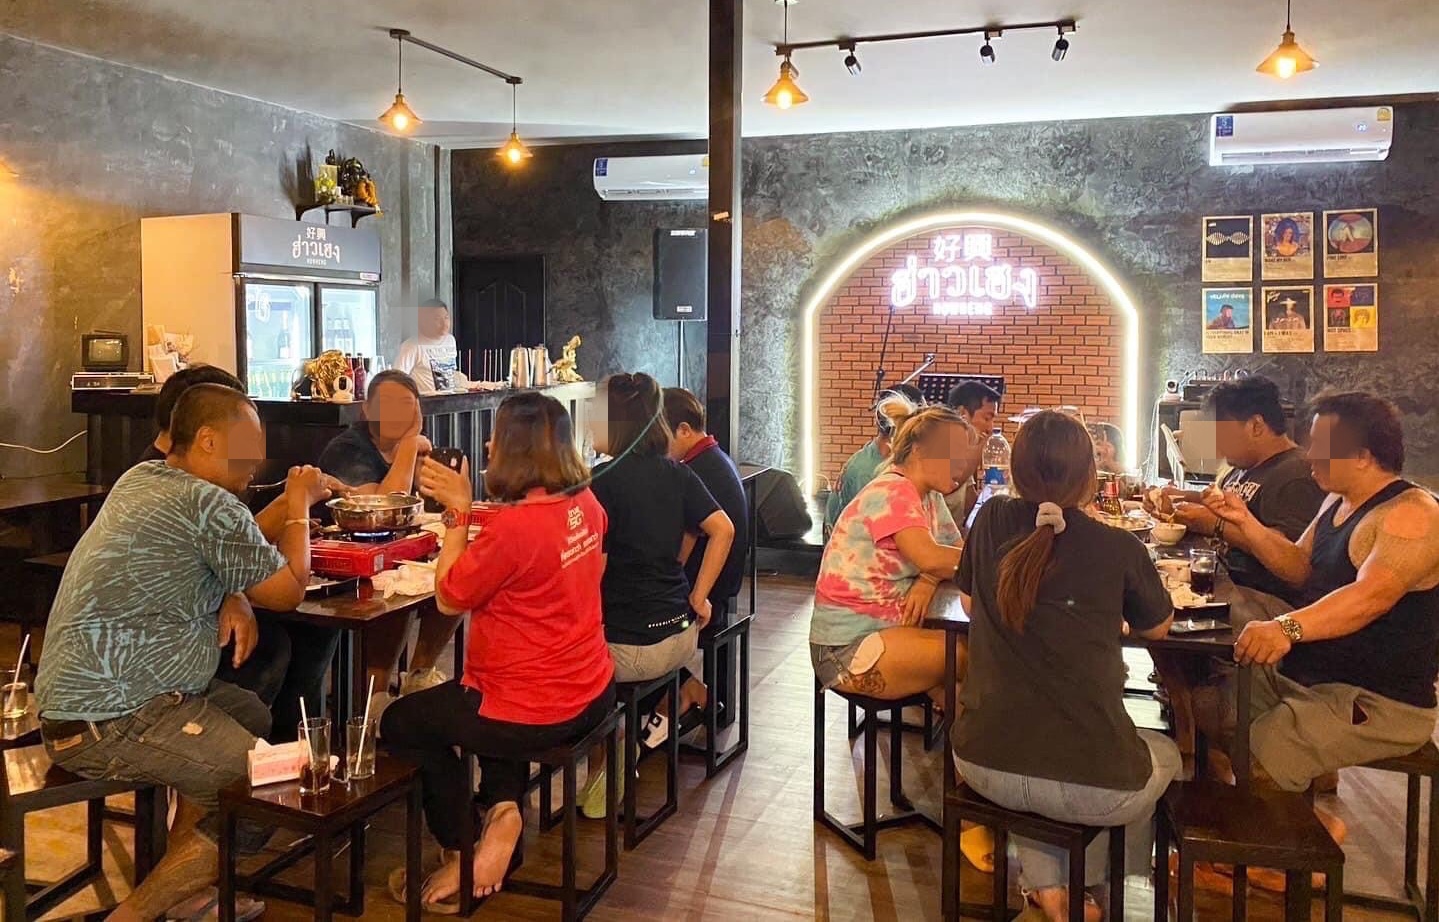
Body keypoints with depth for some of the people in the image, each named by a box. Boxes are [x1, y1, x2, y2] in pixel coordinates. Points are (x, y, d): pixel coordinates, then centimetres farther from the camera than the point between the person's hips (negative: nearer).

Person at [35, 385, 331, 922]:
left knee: (255, 716, 18)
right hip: (109, 725, -11)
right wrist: (299, 506, 5)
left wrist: (234, 600, 0)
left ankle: (179, 877, 20)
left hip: (77, 693, 11)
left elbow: (237, 545, 21)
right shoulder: (206, 503, -18)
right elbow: (289, 589, -7)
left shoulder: (140, 478, 11)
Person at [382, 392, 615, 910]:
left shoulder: (511, 526, -27)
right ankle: (503, 809, 21)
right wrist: (472, 512, 9)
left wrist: (459, 511, -9)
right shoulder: (585, 505, -3)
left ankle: (461, 856, 28)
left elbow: (449, 598, -14)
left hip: (538, 712, -8)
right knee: (479, 696, 38)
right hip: (592, 693, 8)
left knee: (400, 723, 18)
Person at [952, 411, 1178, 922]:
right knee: (1164, 754, 32)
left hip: (983, 764, 3)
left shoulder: (991, 521, 0)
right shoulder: (1119, 548, -8)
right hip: (1090, 782, -2)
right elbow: (1158, 627, 12)